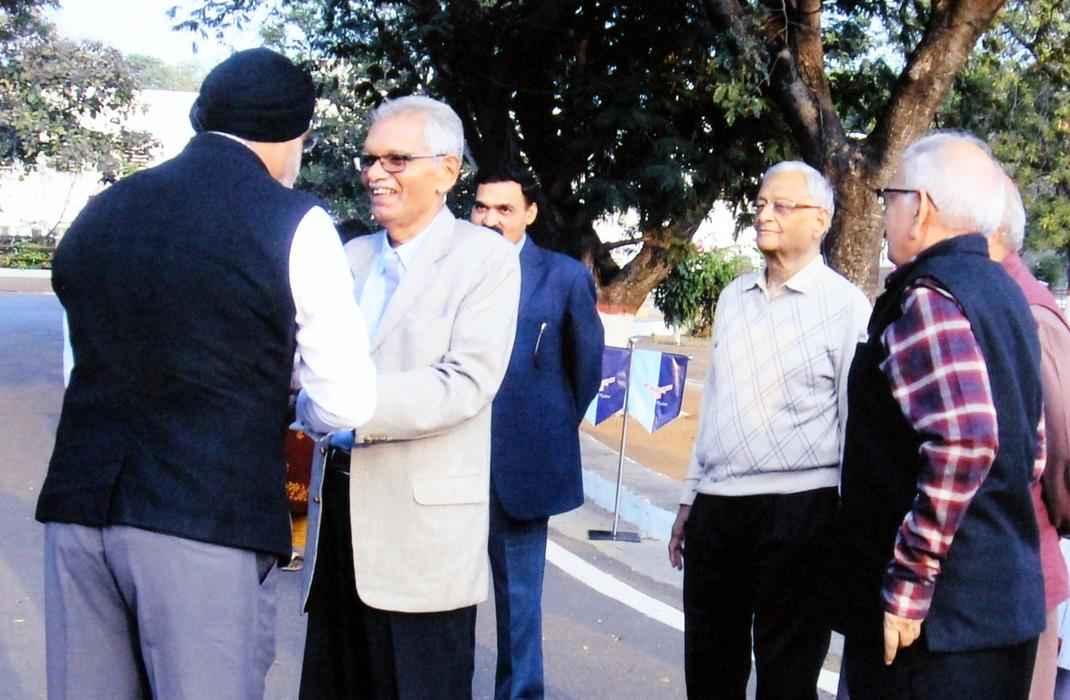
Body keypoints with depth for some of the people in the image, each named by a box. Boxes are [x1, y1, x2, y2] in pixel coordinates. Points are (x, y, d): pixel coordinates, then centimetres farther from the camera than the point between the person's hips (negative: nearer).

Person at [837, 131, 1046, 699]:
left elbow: (963, 440, -29)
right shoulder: (1002, 294, 15)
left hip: (937, 614, -9)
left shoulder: (927, 297, -14)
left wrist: (908, 583, -24)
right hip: (1007, 604, 9)